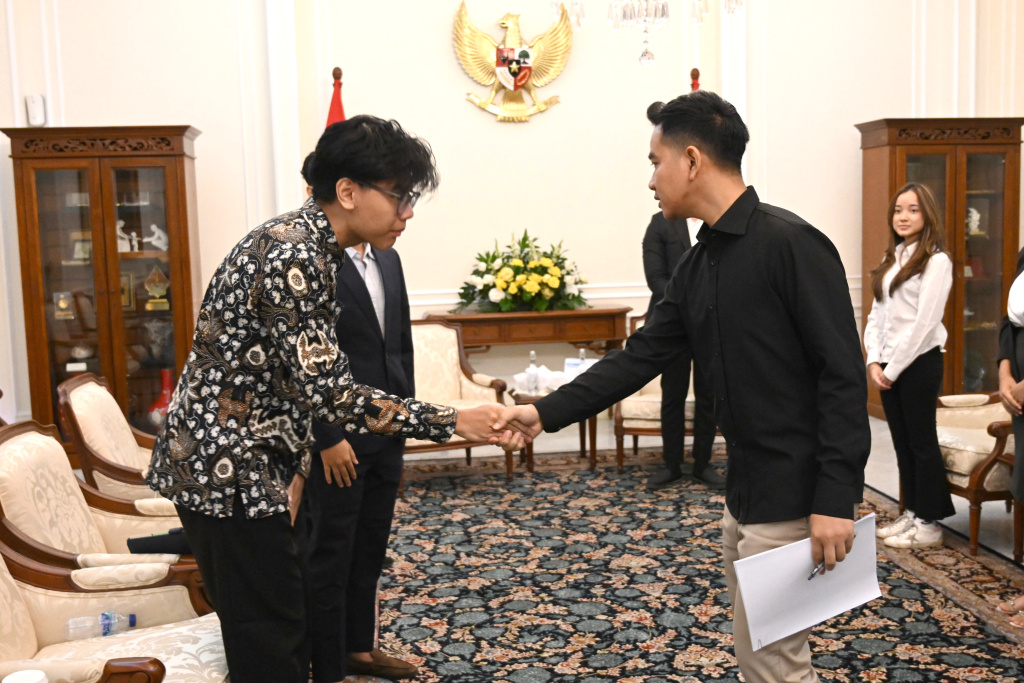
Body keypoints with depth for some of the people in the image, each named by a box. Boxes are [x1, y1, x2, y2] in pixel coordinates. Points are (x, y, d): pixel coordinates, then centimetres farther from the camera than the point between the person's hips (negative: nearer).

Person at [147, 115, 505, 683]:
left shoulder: (309, 246, 8)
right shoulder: (295, 258, -23)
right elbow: (329, 394, -25)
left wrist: (295, 467, 9)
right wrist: (452, 422, -21)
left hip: (245, 464, 10)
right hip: (226, 471, -10)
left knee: (282, 629, 19)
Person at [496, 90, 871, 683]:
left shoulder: (791, 244, -17)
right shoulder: (697, 265, 9)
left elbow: (843, 375, -19)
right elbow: (641, 357, 12)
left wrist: (835, 499, -22)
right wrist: (547, 413, 9)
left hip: (796, 495, -8)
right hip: (746, 493, 9)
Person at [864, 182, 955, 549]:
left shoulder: (936, 261, -11)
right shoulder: (891, 260, 12)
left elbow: (923, 323, -16)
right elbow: (876, 316, 10)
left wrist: (893, 368, -14)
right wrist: (874, 362, -1)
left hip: (919, 363, -7)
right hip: (888, 366, 7)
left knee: (922, 441, 2)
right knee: (902, 441, 13)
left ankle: (928, 523, 12)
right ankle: (911, 513, 23)